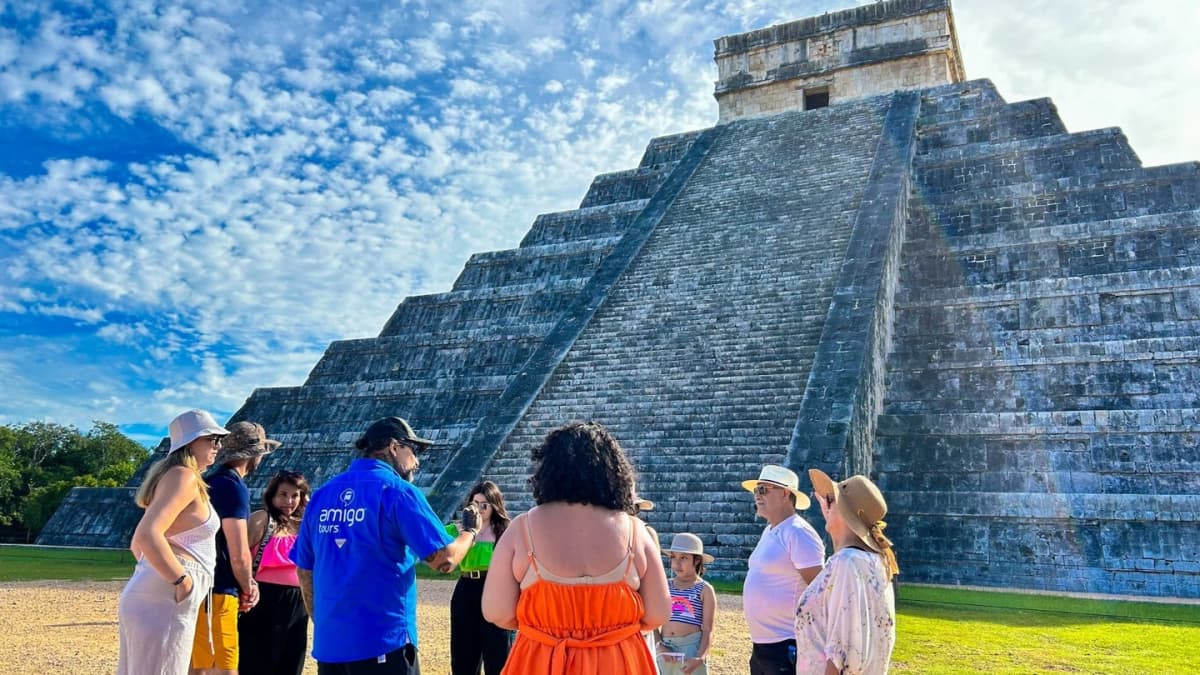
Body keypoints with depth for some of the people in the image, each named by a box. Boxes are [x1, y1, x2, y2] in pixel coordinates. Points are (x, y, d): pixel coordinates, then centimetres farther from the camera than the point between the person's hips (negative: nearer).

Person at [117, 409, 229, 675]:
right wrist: (182, 579, -18)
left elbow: (136, 543, 27)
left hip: (148, 593, 10)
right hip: (166, 598, -10)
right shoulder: (184, 476, -11)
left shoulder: (171, 476, 20)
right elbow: (147, 535, -24)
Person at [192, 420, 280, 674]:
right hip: (216, 594, -9)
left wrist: (246, 583, 10)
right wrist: (247, 587, 2)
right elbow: (239, 556, -17)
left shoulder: (208, 483, 15)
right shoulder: (234, 486, -14)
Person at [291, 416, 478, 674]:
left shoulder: (322, 494, 9)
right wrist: (470, 530, 6)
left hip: (329, 644, 6)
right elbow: (443, 560, -13)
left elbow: (304, 572, 14)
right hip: (384, 643, -6)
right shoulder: (397, 491, -9)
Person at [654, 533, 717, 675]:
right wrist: (660, 646, -11)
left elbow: (708, 630, -4)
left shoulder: (704, 590, -1)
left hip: (691, 647, -3)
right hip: (666, 648, 3)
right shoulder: (665, 586, 7)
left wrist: (700, 657, -17)